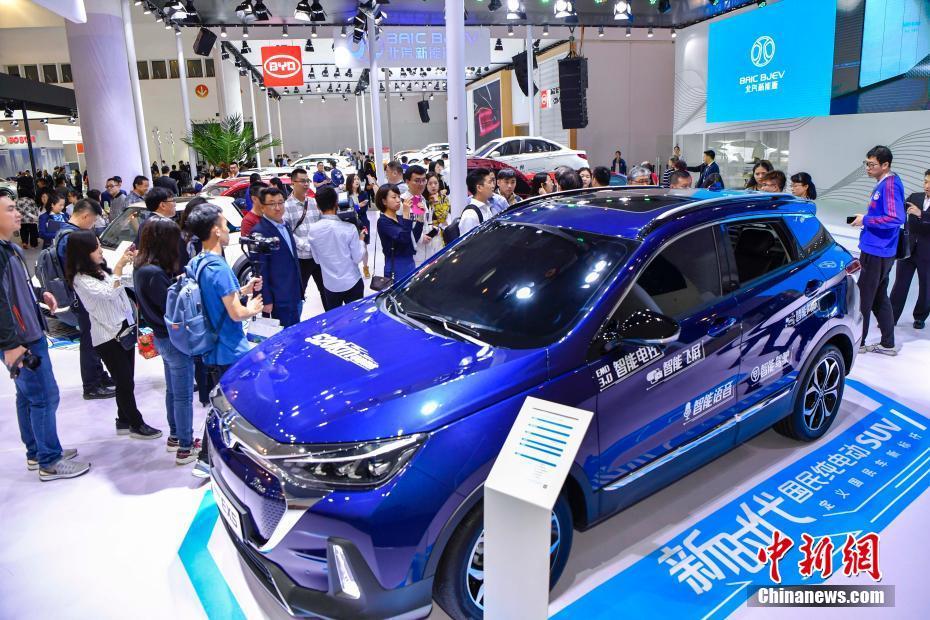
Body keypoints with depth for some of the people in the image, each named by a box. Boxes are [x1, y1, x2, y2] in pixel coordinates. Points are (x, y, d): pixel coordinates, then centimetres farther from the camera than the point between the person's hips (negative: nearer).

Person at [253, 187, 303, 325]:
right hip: (280, 300, -8)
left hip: (296, 296, 8)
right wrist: (266, 301, -16)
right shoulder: (259, 232, -16)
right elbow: (260, 270, -16)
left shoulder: (286, 225, 11)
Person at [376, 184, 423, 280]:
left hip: (410, 263, 7)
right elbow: (403, 238, -24)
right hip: (396, 267, -7)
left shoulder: (400, 218, 12)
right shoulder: (383, 222, -11)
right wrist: (406, 214, -26)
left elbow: (414, 239, 8)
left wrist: (420, 217, 1)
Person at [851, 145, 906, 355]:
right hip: (878, 251, 10)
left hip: (876, 252, -10)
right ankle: (888, 344, 23)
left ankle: (857, 342, 7)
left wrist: (866, 220, -17)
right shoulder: (883, 184, 13)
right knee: (879, 298, 15)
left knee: (863, 299, -2)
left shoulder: (890, 184, -17)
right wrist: (866, 220, 8)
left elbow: (896, 218, -26)